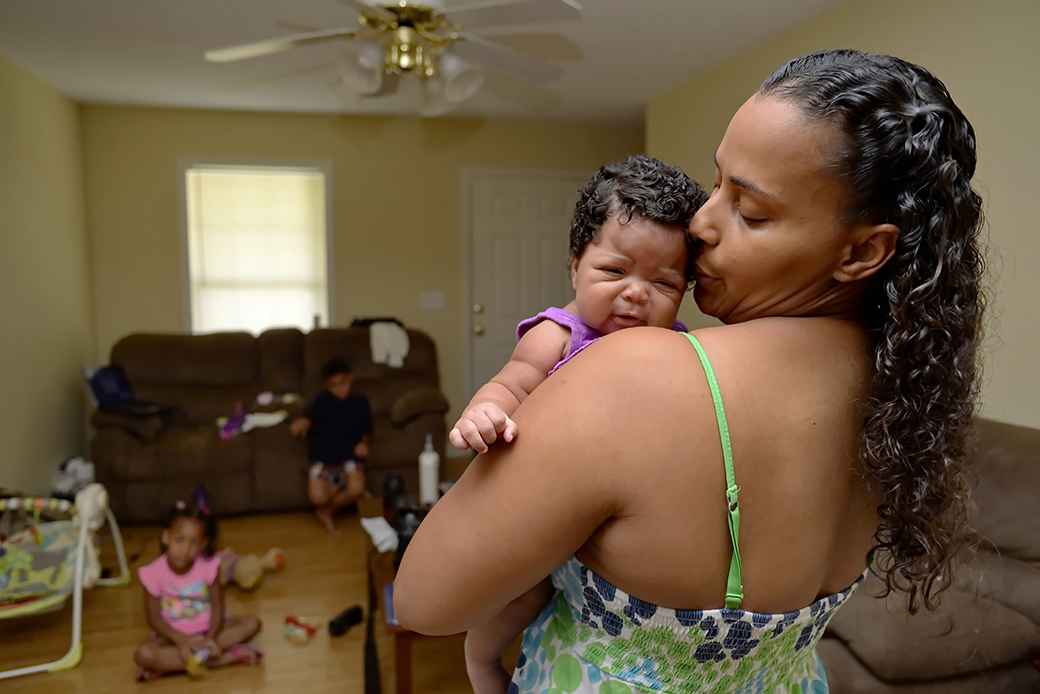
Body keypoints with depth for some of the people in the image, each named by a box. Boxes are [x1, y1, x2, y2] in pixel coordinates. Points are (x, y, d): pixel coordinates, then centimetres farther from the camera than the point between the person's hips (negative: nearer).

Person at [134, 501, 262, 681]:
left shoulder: (209, 565, -14)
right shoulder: (154, 573, -15)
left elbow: (217, 605, -11)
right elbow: (153, 617, -10)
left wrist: (211, 638, -28)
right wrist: (180, 639, -25)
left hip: (207, 628, 1)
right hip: (174, 633, -1)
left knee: (252, 624, -22)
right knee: (143, 655, -31)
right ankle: (228, 656, -31)